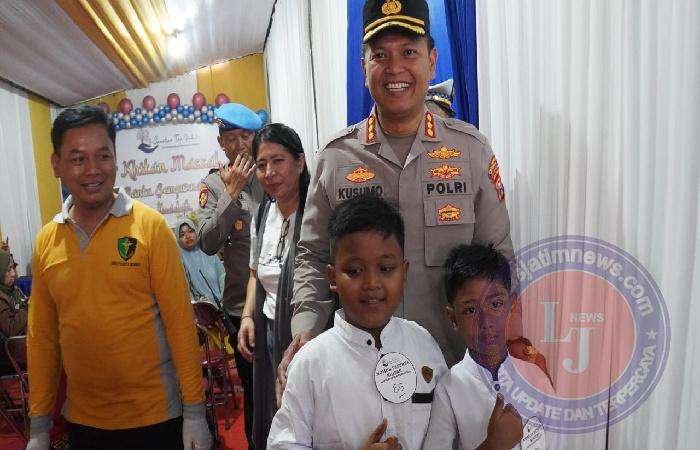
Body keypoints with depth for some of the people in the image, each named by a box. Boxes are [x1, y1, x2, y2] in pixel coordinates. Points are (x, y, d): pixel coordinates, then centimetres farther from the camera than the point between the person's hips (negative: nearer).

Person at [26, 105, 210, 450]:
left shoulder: (150, 226, -11)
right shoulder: (45, 241, 0)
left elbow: (180, 320, -11)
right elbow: (41, 336, 5)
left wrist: (195, 411, -11)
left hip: (155, 416, -3)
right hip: (82, 421, 4)